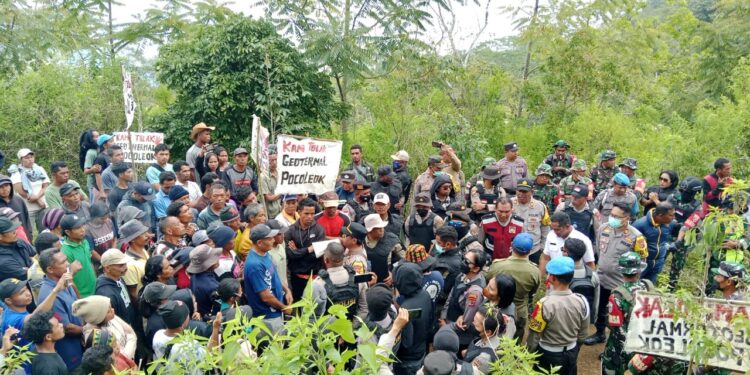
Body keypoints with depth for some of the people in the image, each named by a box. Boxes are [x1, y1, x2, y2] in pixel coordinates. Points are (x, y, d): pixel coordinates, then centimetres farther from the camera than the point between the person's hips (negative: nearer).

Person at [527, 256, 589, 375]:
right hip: (571, 354, 4)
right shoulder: (581, 301, -12)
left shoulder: (545, 304, -27)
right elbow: (582, 335, 2)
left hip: (548, 355, -4)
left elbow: (534, 337, -18)